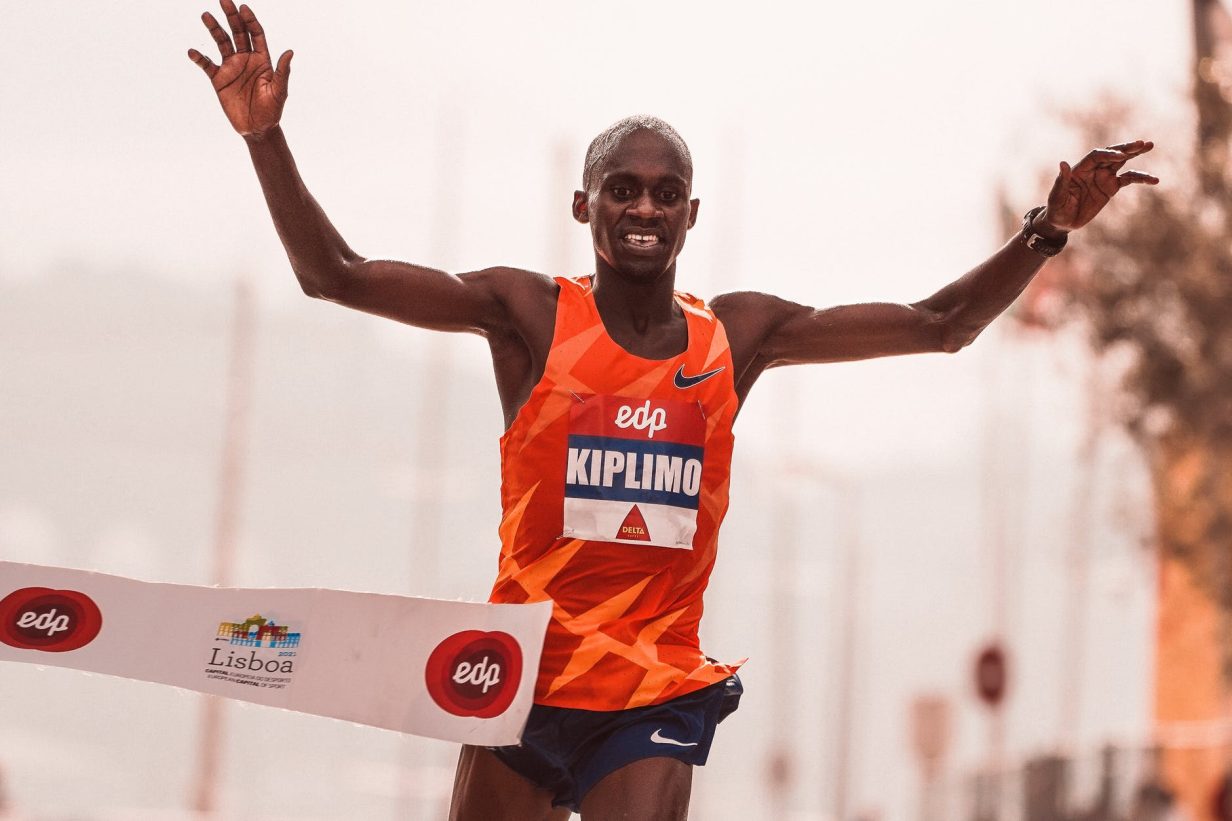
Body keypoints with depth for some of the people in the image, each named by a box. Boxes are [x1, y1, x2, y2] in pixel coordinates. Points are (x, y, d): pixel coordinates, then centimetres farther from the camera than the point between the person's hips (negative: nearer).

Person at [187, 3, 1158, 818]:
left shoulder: (739, 334, 8)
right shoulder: (529, 314, -1)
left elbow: (937, 324, 13)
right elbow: (335, 274, -6)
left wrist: (1045, 233, 3)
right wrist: (266, 137, -18)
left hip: (661, 695, 1)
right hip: (528, 680, -1)